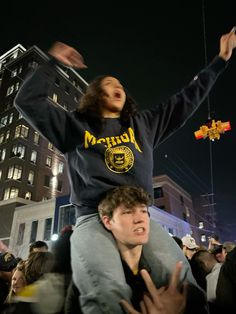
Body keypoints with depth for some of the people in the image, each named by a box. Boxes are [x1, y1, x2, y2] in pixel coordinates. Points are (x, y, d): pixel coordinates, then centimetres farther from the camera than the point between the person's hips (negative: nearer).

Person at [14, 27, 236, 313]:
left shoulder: (143, 124, 21)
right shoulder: (75, 126, 15)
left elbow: (186, 101, 27)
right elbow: (27, 101, 15)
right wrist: (52, 62, 15)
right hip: (94, 217, -2)